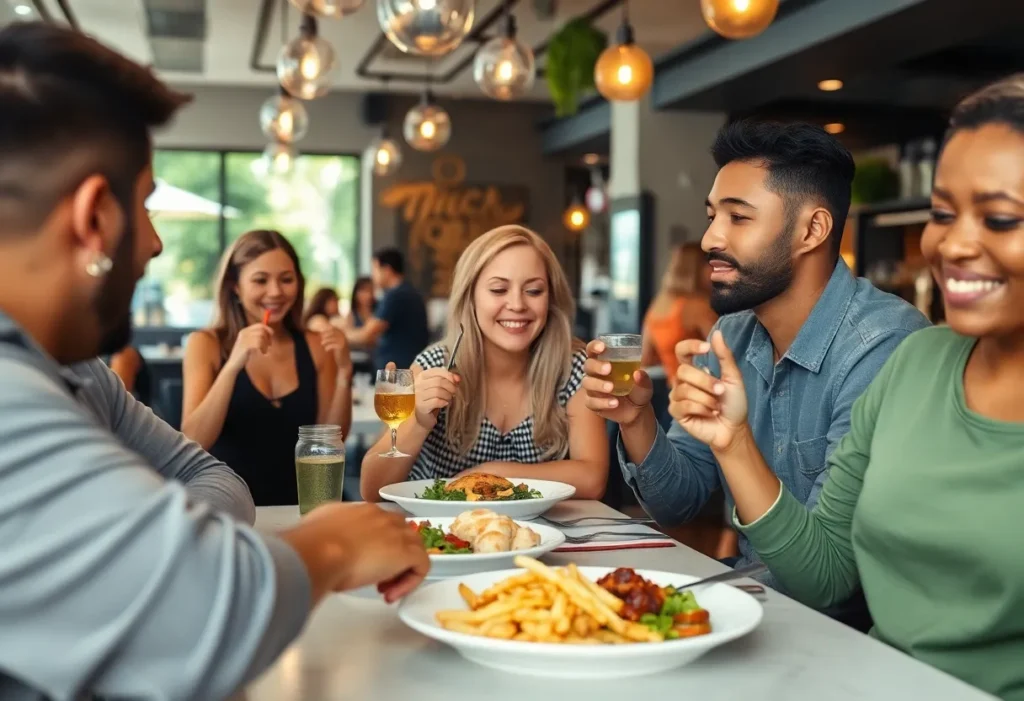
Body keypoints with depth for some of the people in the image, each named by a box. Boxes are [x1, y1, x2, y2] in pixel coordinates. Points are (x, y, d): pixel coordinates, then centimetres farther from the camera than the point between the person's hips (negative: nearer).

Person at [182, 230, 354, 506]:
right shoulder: (206, 344, -2)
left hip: (297, 504, 2)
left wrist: (344, 374, -9)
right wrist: (233, 366, -23)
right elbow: (193, 442, -12)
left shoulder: (315, 346, 5)